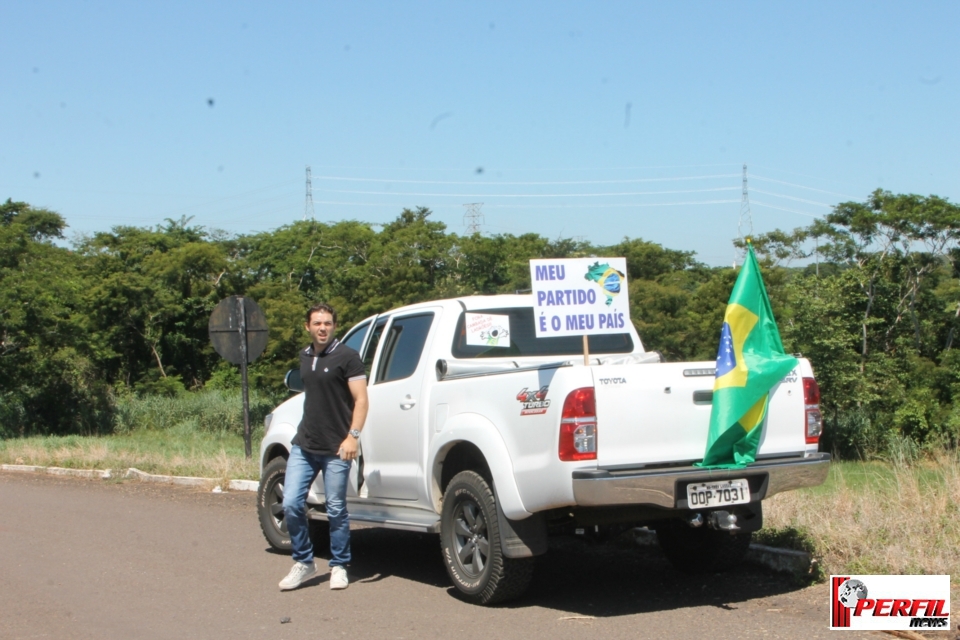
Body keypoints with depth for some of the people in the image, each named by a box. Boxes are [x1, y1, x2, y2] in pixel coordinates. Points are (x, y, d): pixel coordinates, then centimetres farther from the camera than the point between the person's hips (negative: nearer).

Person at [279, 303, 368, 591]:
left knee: (336, 511, 2)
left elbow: (361, 399, -10)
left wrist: (353, 436, -20)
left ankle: (339, 567, 16)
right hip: (304, 446, 6)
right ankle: (303, 562, 14)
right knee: (291, 504, -1)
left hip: (335, 449, -5)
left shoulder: (347, 357, -6)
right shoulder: (305, 357, 13)